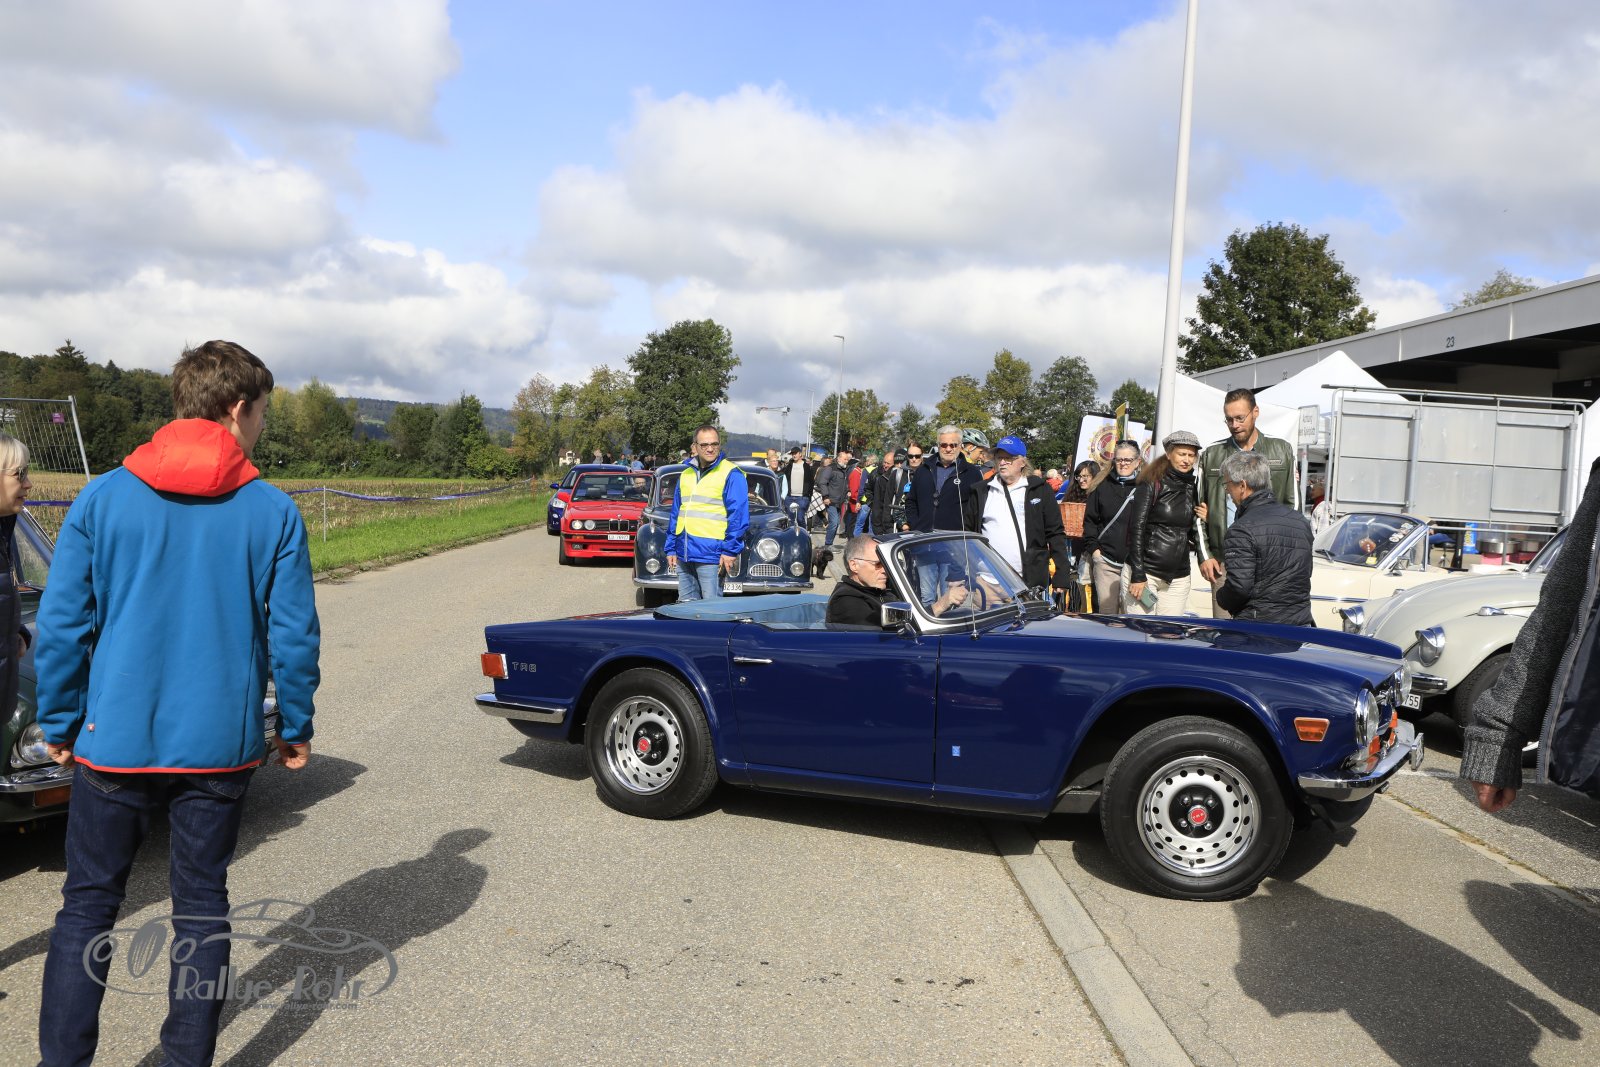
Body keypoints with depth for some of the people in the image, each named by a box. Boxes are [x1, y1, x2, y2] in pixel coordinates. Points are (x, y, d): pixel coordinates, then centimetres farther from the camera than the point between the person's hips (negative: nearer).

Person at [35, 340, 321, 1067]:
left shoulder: (101, 498, -3)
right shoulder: (273, 512, -6)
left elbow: (60, 625, -2)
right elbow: (293, 634, -4)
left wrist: (59, 722, 9)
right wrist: (295, 727, 8)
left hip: (114, 741, 1)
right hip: (219, 745, 0)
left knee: (87, 905, 15)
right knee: (201, 907, 13)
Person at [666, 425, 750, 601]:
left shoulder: (731, 474, -4)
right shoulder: (686, 475, 16)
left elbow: (739, 516, -10)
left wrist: (730, 551, -16)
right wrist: (671, 549, 14)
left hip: (711, 555, -6)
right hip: (684, 554, 6)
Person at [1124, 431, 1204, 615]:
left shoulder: (1194, 489, 11)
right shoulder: (1152, 484, -4)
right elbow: (1136, 529, -9)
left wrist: (1204, 521, -2)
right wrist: (1138, 575, -14)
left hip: (1178, 578, 5)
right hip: (1144, 572, -5)